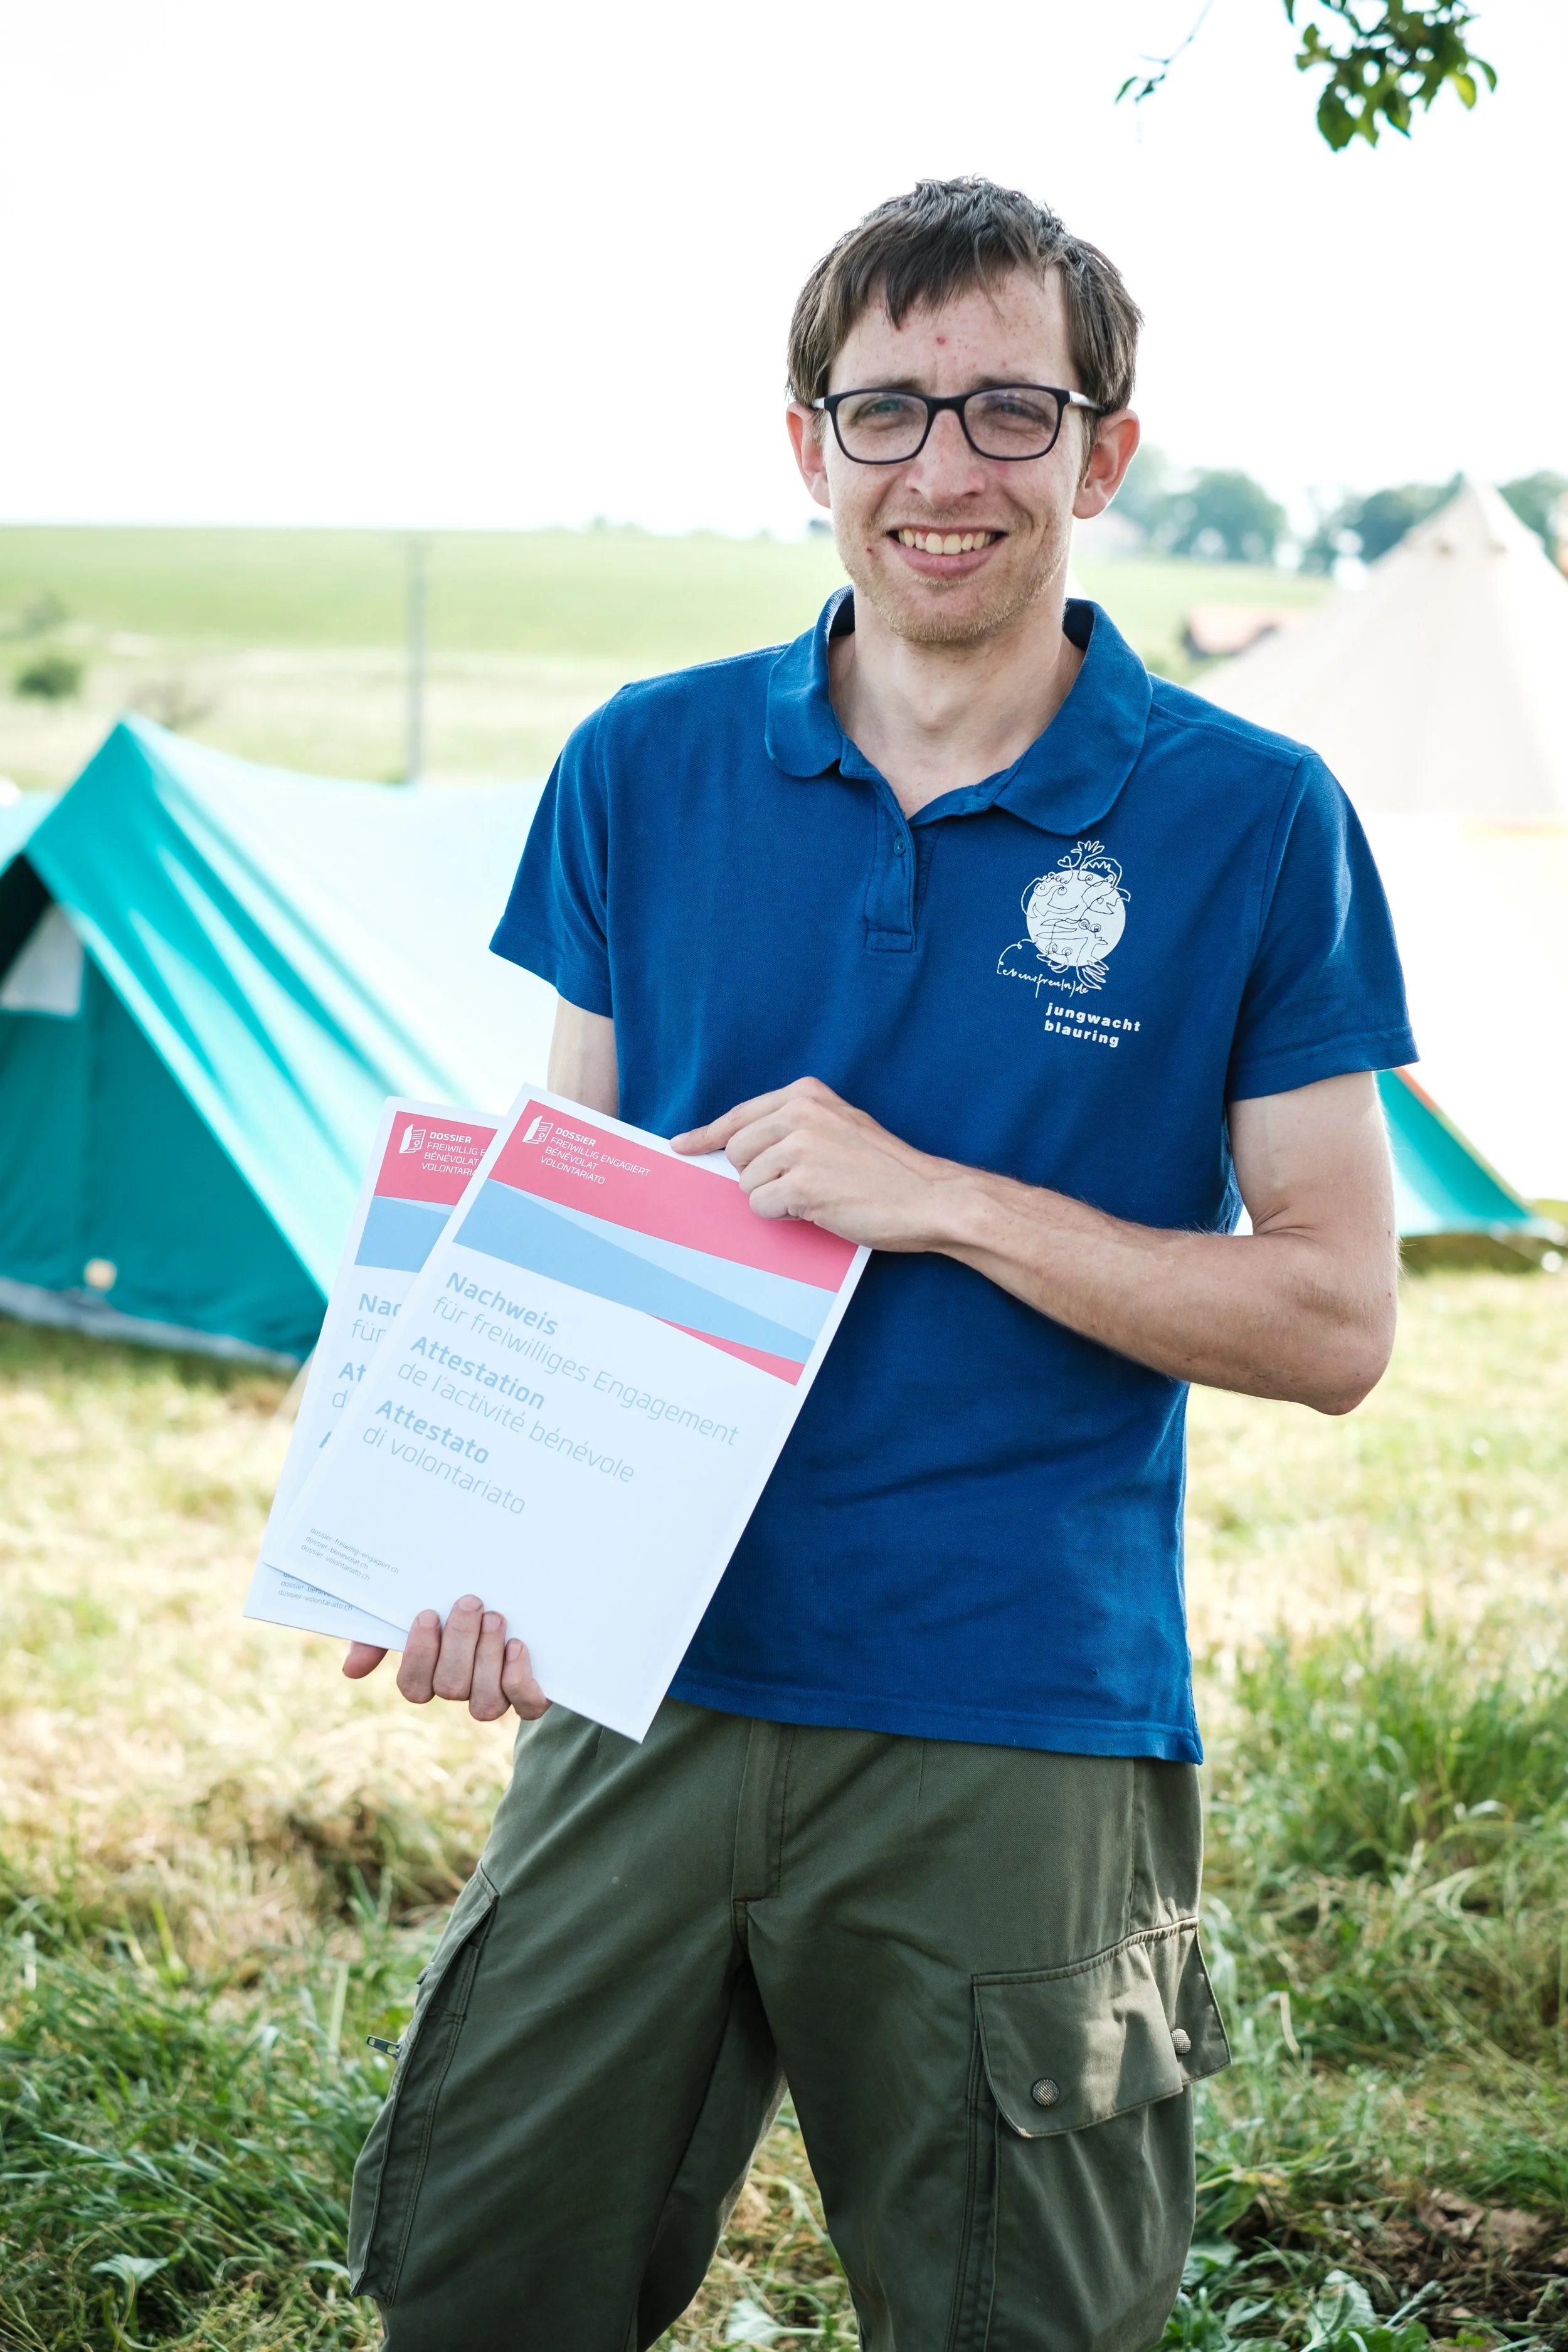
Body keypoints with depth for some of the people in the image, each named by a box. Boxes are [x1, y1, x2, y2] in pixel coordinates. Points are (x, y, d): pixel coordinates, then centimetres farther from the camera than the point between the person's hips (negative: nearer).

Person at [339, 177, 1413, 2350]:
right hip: (650, 1688, 3)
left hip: (1025, 1736, -2)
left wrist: (942, 1200, -16)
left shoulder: (1251, 823, -5)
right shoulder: (645, 772, 4)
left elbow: (1336, 1320, -5)